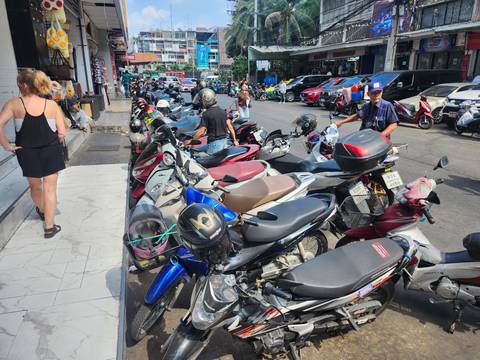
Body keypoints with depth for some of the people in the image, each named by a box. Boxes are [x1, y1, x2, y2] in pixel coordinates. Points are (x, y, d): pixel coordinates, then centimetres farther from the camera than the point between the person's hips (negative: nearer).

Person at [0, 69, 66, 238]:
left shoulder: (14, 104, -8)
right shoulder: (52, 105, -7)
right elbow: (62, 133, -9)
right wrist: (50, 142, 9)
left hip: (27, 153, 1)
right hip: (51, 151, -1)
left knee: (35, 186, 23)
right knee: (50, 189, 8)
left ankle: (42, 211, 49)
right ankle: (49, 226, 12)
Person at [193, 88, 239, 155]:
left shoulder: (206, 114, -12)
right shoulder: (223, 111, 7)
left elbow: (201, 132, -13)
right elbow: (230, 127, 7)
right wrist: (234, 140, 14)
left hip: (214, 143, -7)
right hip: (225, 141, 7)